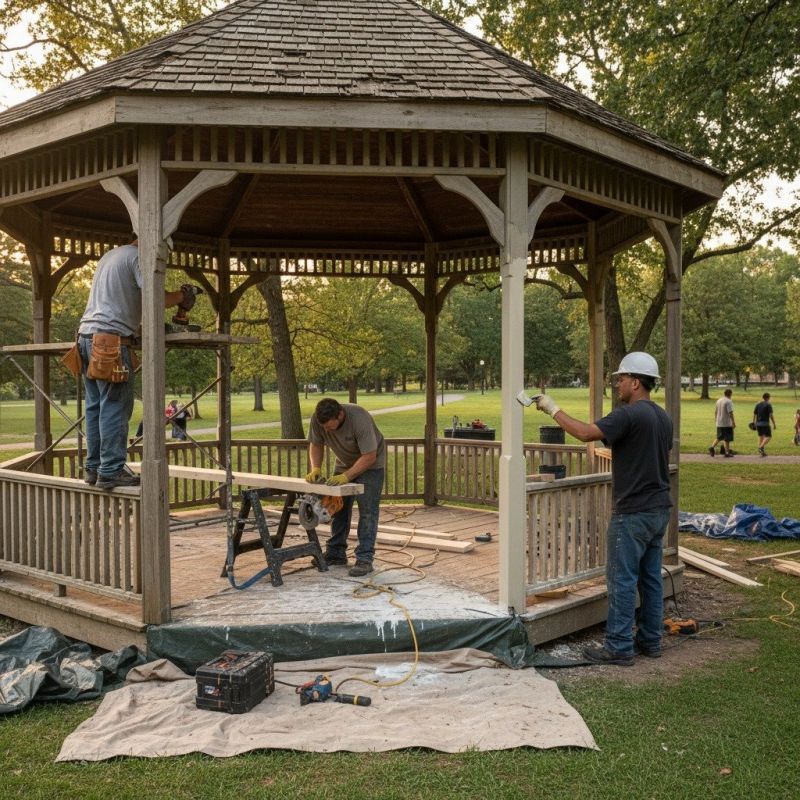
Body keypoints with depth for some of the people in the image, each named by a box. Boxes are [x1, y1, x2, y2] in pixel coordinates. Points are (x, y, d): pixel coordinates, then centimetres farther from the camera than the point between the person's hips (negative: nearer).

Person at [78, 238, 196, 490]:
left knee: (95, 407, 11)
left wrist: (136, 324, 24)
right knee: (115, 407, -7)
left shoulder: (109, 255, 23)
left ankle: (93, 468, 14)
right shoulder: (138, 257, -6)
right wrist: (181, 296, 1)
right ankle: (111, 471, -7)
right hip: (111, 339, -9)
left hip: (87, 334, 9)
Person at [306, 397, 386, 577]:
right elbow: (315, 445, -8)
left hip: (370, 463, -6)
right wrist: (315, 468, -24)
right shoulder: (317, 419, -23)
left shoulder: (359, 419, -38)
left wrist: (346, 476, -40)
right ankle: (336, 554, 18)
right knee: (338, 508, 8)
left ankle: (364, 559, -10)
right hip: (344, 463, 6)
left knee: (367, 510, -12)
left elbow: (369, 456, -34)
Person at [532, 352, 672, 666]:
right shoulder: (663, 417, 12)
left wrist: (552, 409, -16)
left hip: (633, 513, -9)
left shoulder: (629, 415, -17)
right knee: (651, 577, 14)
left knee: (622, 580, -3)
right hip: (659, 509, 9)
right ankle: (650, 640, 21)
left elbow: (585, 432, -27)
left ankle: (618, 647, 3)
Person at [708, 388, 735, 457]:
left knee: (719, 437, 15)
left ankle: (712, 447, 1)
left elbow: (715, 411, 17)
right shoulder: (729, 401, -14)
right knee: (727, 439, 2)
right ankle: (727, 452, 5)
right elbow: (730, 413, -19)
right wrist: (733, 422, -15)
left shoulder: (719, 400, 10)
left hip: (719, 423, 7)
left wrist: (715, 418, 29)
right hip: (727, 423, -7)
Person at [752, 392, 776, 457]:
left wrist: (754, 422, 20)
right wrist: (774, 424, -7)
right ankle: (761, 447, -21)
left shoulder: (758, 404, 10)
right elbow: (771, 415, -12)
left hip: (758, 423, 6)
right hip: (765, 423, -6)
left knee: (761, 436, 12)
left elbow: (754, 414, 11)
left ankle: (762, 452, 11)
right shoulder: (768, 405, -7)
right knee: (768, 436, 0)